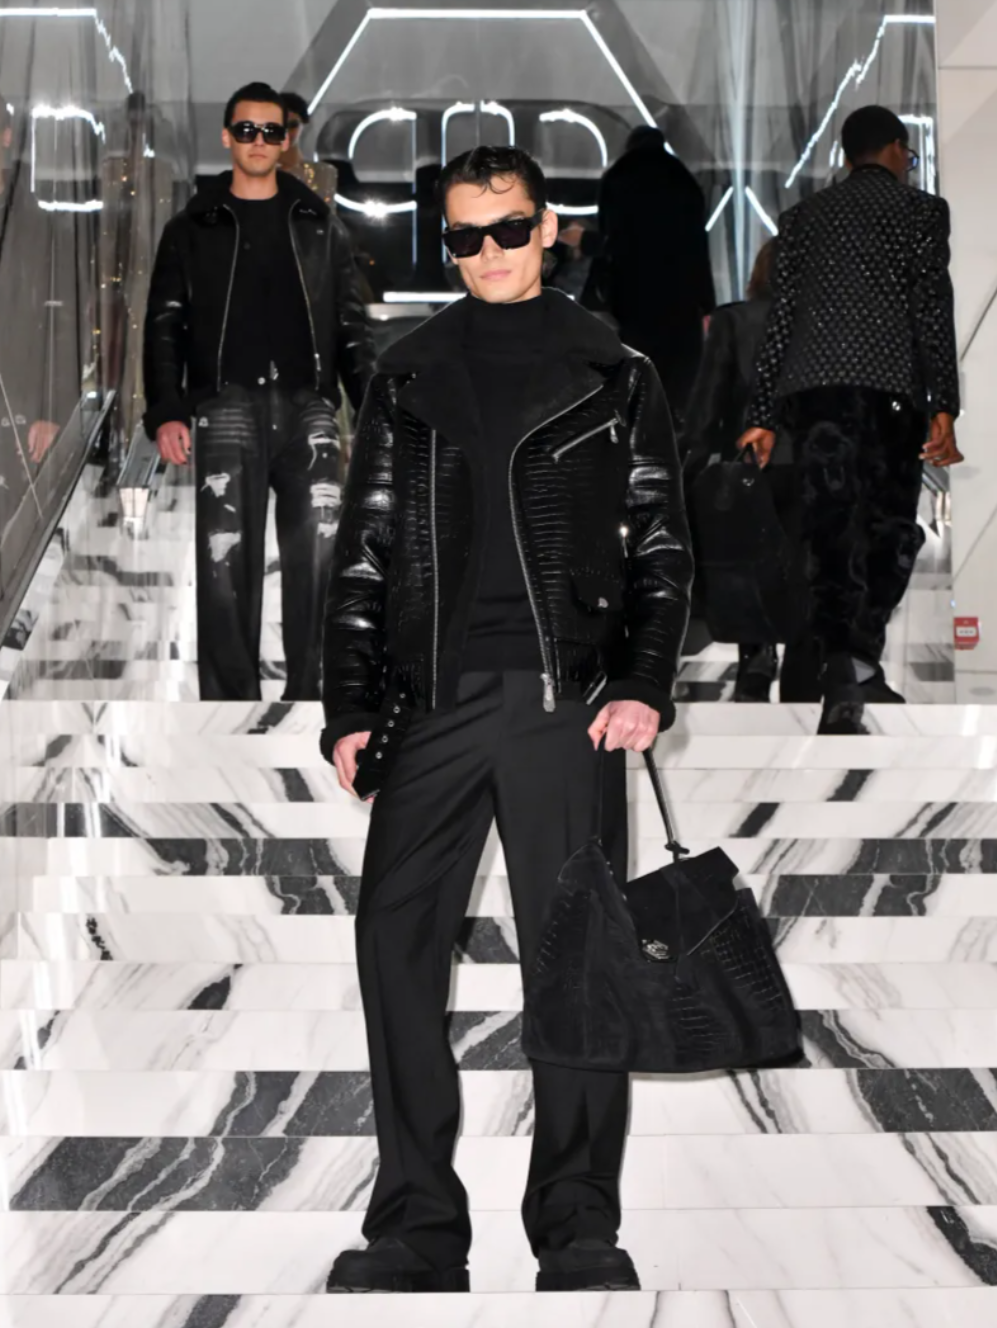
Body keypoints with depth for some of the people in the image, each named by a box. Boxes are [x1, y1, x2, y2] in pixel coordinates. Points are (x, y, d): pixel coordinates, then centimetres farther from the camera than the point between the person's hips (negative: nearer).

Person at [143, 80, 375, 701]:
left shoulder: (320, 224, 16)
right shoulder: (193, 228, 12)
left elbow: (352, 322, 15)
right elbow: (165, 325, 8)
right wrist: (166, 412, -4)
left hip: (308, 405, 1)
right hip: (228, 406, -1)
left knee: (320, 551, -9)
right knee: (226, 559, -6)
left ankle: (308, 691, -2)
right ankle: (230, 698, -1)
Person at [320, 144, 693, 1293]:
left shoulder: (612, 373, 10)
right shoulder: (407, 376, 15)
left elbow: (661, 546, 7)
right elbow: (362, 552, 13)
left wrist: (646, 685, -8)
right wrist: (350, 710, 4)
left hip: (567, 701, -2)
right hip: (432, 704, 2)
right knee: (396, 947, -3)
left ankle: (578, 1231, 4)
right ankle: (417, 1229, 5)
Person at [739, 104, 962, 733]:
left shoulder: (804, 215, 17)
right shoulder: (921, 210, 6)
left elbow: (780, 317, 13)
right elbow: (933, 310, -3)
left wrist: (762, 415, 14)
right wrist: (944, 407, -5)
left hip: (810, 386, 3)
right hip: (890, 383, -3)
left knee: (831, 526, 3)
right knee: (891, 526, 3)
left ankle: (843, 669, -2)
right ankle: (861, 659, -13)